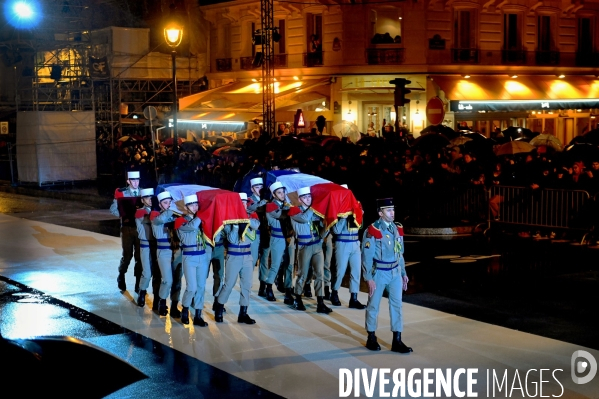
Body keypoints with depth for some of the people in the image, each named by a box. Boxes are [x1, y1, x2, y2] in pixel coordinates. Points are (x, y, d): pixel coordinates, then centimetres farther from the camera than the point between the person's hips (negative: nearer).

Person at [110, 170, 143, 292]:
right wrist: (123, 216, -14)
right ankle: (121, 276, 29)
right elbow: (113, 209, -1)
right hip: (127, 227, -2)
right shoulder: (121, 193, -1)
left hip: (141, 227, 2)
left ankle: (138, 283, 9)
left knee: (140, 256, 1)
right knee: (127, 255, 1)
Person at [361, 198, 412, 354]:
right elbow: (367, 256, -13)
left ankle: (397, 341, 10)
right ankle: (371, 339, 22)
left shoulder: (397, 229, 5)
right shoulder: (372, 231, -14)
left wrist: (404, 273, 12)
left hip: (395, 272, 5)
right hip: (379, 273, -5)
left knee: (397, 305, 4)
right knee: (373, 305, 7)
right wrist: (369, 278, -16)